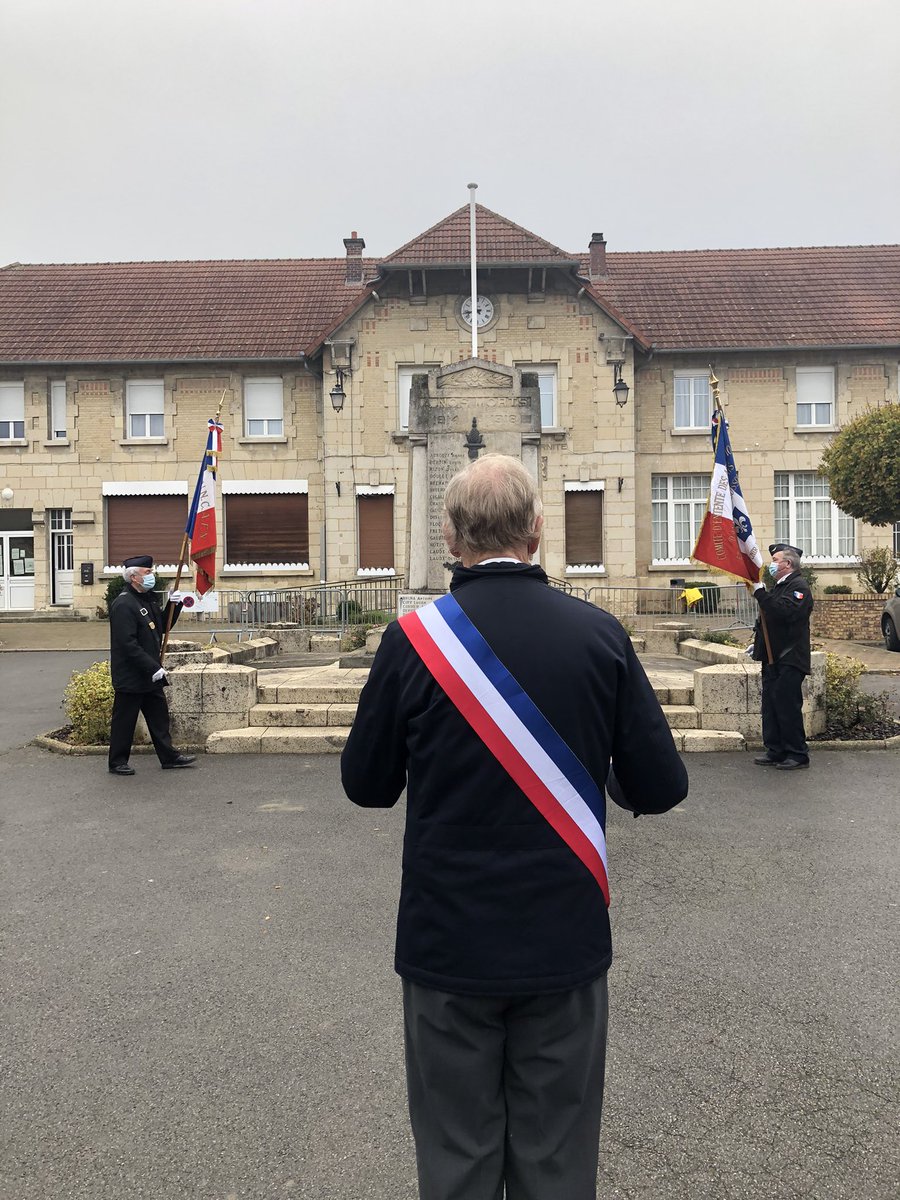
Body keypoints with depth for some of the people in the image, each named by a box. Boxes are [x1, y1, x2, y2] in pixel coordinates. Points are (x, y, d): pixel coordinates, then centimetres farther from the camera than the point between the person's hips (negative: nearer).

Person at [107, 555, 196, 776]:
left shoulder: (147, 600, 12)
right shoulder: (123, 604, -19)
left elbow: (163, 626, 21)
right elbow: (128, 644, -24)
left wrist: (173, 605, 4)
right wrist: (153, 668, -24)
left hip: (150, 674, 10)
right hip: (130, 676, -10)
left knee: (159, 716, 14)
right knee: (124, 720, 3)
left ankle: (168, 757, 22)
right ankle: (117, 762, 15)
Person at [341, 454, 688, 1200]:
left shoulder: (412, 638, -12)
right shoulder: (599, 634, -9)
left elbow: (366, 786, -2)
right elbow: (661, 789, -5)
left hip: (448, 942, -1)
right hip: (565, 941, 1)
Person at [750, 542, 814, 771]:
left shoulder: (798, 586, -12)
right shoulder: (779, 586, 18)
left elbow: (784, 612, -29)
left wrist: (760, 592, -25)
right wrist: (757, 641, 18)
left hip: (790, 659, -10)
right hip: (773, 657, 10)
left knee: (788, 707, -6)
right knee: (771, 705, 10)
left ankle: (798, 754, 4)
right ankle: (776, 752, 17)